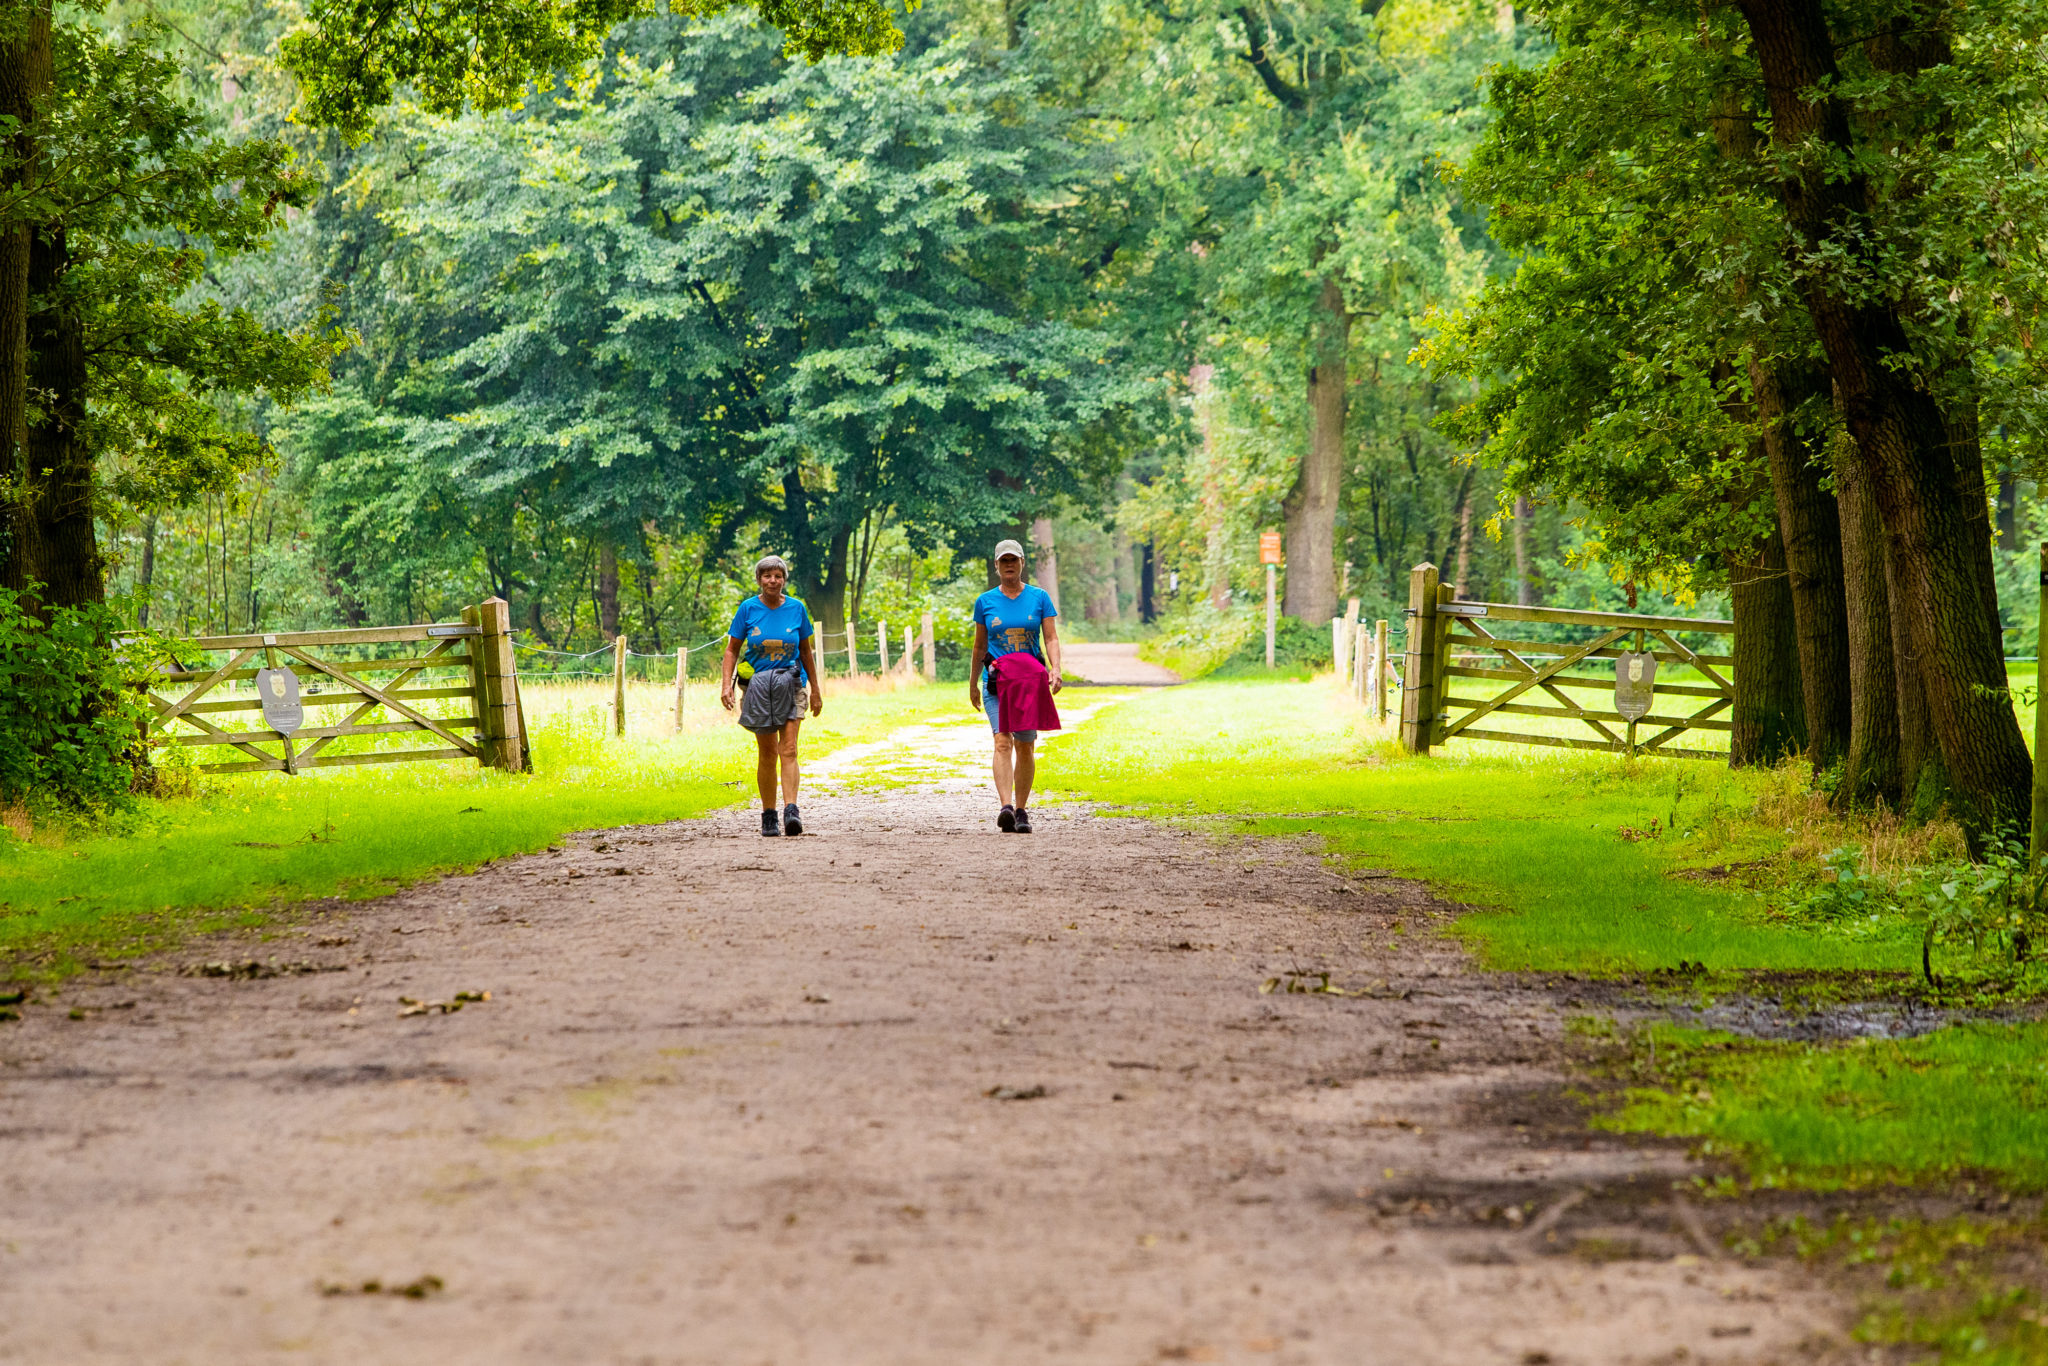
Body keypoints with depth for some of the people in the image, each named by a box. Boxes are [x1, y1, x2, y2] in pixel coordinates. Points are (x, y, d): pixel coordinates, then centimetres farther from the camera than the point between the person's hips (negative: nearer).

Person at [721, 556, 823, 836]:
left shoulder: (796, 608, 1)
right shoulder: (748, 609, -1)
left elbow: (806, 651, 11)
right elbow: (732, 649, 5)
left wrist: (816, 690, 14)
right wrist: (727, 684, -9)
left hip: (790, 685, -1)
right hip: (758, 684, 1)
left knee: (788, 750, -14)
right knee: (767, 754, 6)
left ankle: (790, 810, -23)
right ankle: (768, 816, 16)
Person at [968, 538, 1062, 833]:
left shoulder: (1039, 598, 4)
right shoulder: (985, 602, 6)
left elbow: (1051, 638, 0)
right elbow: (980, 646, 14)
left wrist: (1055, 668, -17)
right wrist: (972, 684, 17)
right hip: (996, 679, -1)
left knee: (1025, 746, 4)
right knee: (1003, 740, -17)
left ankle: (1022, 810, 14)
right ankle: (1006, 806, -30)